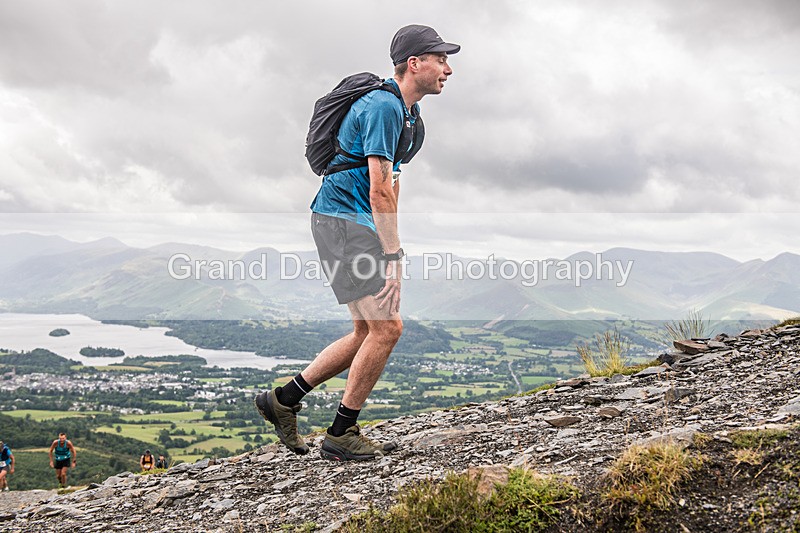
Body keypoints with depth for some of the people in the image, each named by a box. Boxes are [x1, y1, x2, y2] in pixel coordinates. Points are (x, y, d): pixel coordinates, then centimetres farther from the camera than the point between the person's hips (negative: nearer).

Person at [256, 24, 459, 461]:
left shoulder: (405, 109, 17)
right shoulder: (383, 106, -16)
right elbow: (379, 190, -21)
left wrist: (391, 243, 19)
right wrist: (393, 254, -21)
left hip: (361, 224, 10)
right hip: (341, 218, -10)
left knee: (369, 332, 10)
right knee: (387, 327, -12)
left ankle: (283, 400, 18)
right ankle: (341, 435, 1)